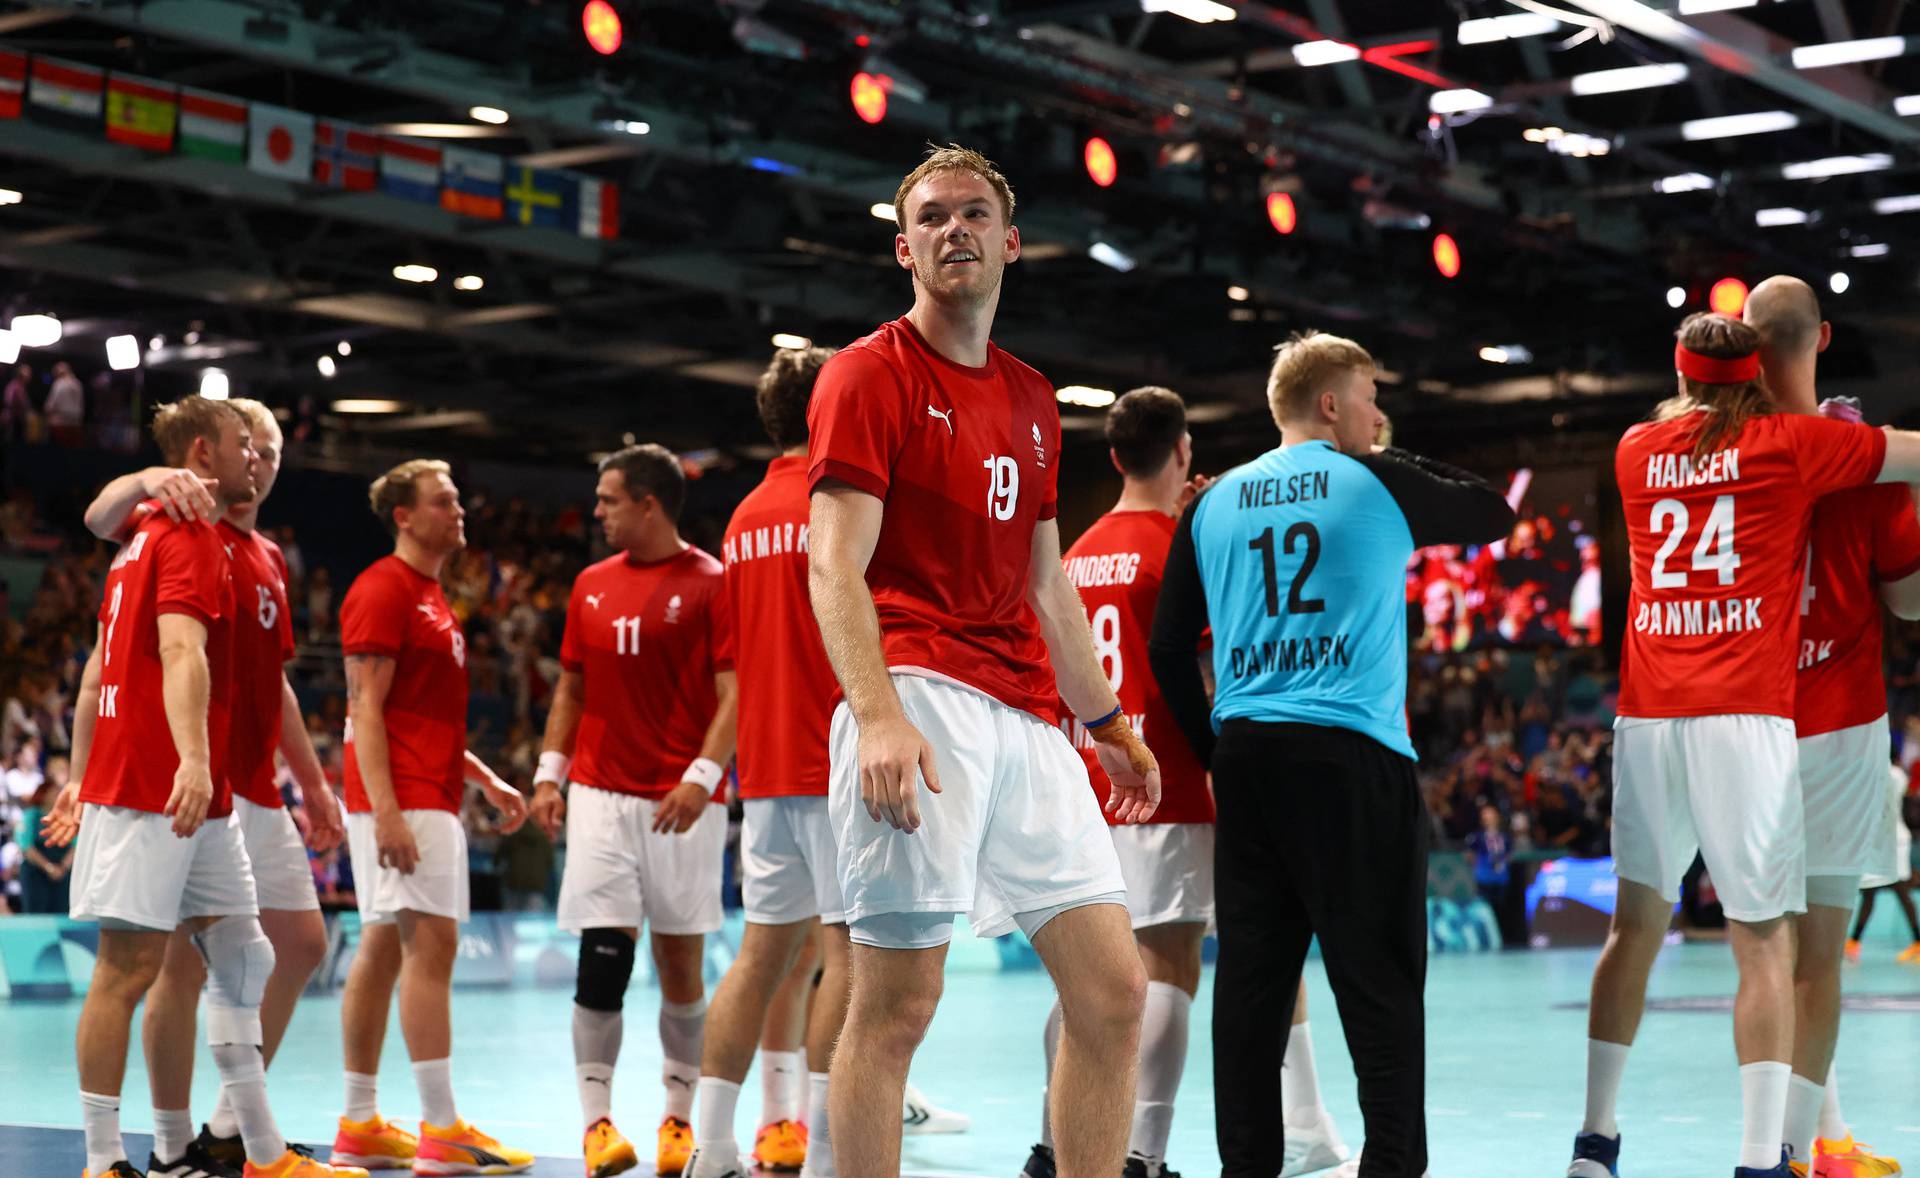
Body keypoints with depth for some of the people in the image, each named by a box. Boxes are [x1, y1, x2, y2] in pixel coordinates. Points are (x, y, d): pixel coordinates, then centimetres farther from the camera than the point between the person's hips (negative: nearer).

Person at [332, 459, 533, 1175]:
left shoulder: (430, 598, 21)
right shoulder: (382, 590, -9)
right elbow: (365, 708, -16)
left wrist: (487, 781, 22)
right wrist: (385, 810, -23)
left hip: (429, 799, 10)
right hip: (403, 799, -10)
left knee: (383, 948, 9)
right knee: (431, 942, -13)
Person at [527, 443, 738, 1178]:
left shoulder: (711, 584, -4)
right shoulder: (592, 586, 12)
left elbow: (733, 693, -9)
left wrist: (702, 776, -20)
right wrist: (549, 773, 9)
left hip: (683, 801, -3)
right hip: (601, 795, 3)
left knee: (681, 963, 4)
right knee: (602, 959, -5)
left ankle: (678, 1118, 17)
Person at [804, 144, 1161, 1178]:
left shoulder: (1031, 401, 22)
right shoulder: (870, 374, 0)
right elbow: (836, 565, -9)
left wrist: (1106, 722, 26)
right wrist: (878, 715, -22)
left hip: (1024, 716, 7)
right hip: (921, 697, -7)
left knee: (1113, 988, 3)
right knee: (899, 1001, -8)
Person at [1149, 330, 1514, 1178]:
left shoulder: (1214, 502, 13)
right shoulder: (1380, 483, 2)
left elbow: (1168, 648, 12)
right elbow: (1495, 514, 18)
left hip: (1245, 755, 4)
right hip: (1352, 756, -4)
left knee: (1252, 976, 6)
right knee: (1379, 978, -1)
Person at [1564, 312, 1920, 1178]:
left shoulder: (1638, 449, 14)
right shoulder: (1792, 443, 3)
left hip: (1647, 716, 4)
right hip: (1744, 717, -4)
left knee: (1635, 924, 14)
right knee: (1763, 944, -3)